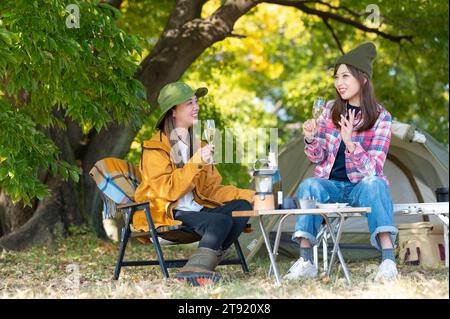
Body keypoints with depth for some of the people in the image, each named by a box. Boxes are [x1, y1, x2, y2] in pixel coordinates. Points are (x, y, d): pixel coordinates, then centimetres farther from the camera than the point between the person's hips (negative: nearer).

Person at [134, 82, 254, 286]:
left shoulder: (195, 144, 19)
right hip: (165, 214, -8)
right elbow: (167, 190, -17)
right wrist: (196, 162, -23)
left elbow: (210, 189, 16)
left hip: (196, 209, 8)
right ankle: (195, 270, -36)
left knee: (242, 206, -14)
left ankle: (204, 264, -24)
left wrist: (245, 194, 2)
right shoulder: (155, 148, -5)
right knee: (222, 221, -28)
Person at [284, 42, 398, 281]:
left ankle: (388, 260, -43)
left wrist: (350, 143, -30)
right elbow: (317, 157, 9)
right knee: (309, 186, -30)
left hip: (361, 186, -2)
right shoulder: (330, 110, 5)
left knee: (373, 183, -36)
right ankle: (305, 262, -33)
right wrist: (311, 139, -14)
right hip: (331, 184, 3)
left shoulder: (381, 118, -5)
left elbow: (373, 169, -13)